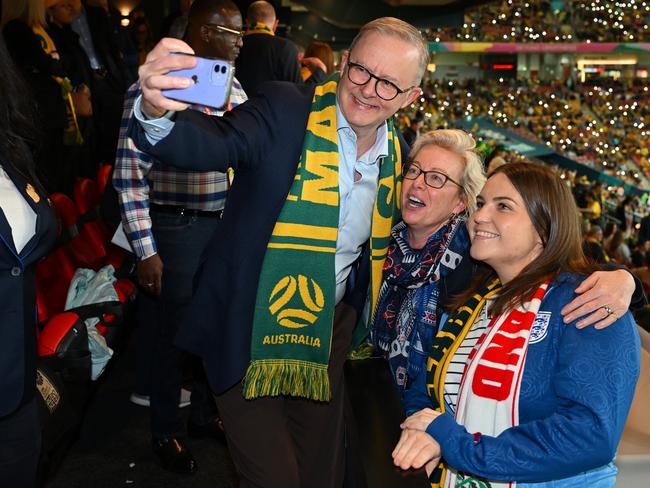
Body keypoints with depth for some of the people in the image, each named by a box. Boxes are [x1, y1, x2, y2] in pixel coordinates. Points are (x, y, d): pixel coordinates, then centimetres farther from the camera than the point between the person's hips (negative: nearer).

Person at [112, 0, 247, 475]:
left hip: (230, 226, 6)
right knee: (171, 333, 9)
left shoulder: (235, 90, 6)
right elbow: (130, 175, -13)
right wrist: (145, 251, -16)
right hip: (177, 228, -5)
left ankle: (205, 414, 39)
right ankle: (166, 430, 31)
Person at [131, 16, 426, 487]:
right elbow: (213, 143, -32)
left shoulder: (396, 153, 3)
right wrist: (157, 112, -52)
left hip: (327, 332, 5)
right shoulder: (285, 109, -15)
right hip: (249, 327, -5)